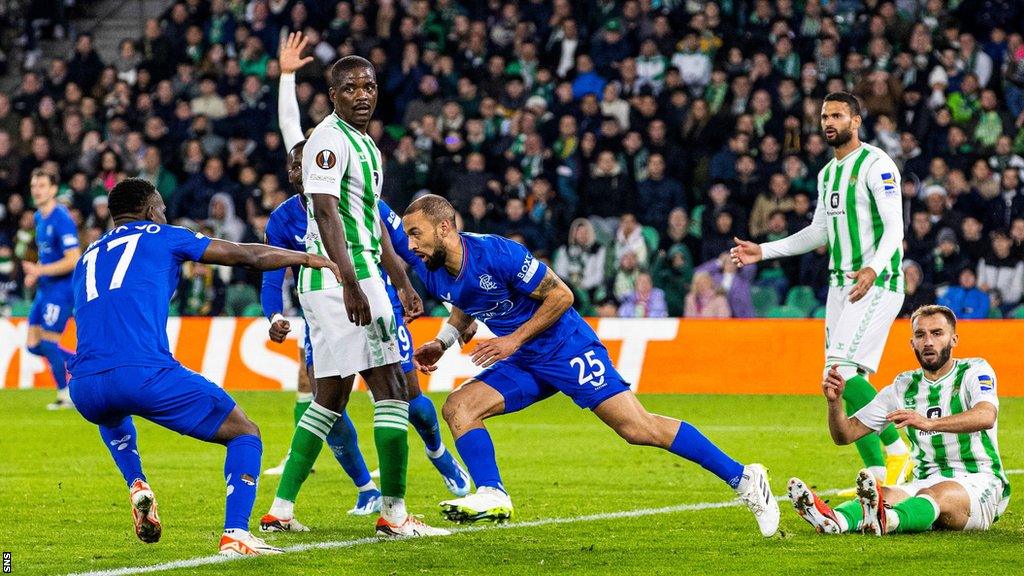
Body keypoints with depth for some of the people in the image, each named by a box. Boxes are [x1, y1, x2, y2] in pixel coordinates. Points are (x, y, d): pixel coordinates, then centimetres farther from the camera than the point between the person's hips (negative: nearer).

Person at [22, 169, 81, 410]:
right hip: (46, 289, 9)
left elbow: (73, 260, -23)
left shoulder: (61, 219, -18)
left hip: (62, 289, -9)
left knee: (48, 342, -7)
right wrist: (35, 273, 7)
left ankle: (66, 395, 8)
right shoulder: (39, 217, 11)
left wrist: (40, 270, -21)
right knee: (33, 344, 7)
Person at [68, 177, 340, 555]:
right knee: (244, 434, 11)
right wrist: (309, 258, 32)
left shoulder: (87, 258, 30)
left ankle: (136, 486, 21)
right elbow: (246, 255, 21)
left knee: (113, 416, 45)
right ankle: (235, 534, -8)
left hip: (84, 389, 5)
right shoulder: (161, 237, 18)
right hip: (145, 373, -5)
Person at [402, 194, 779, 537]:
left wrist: (514, 339, -19)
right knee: (458, 407, -11)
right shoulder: (431, 273, -2)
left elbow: (560, 294, -17)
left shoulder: (496, 254, -23)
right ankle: (492, 497, -11)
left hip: (567, 348, -7)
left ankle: (743, 479, -7)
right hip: (523, 364, 8)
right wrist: (441, 343, 3)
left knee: (638, 428, -13)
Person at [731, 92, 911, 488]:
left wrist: (874, 268, -34)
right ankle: (878, 473, 5)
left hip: (876, 282, -9)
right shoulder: (828, 173, 18)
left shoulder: (876, 165, -9)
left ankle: (896, 449, -9)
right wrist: (763, 251, 21)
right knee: (845, 383, 2)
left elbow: (894, 227, -17)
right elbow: (819, 232, 26)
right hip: (841, 284, 9)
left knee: (842, 370, -20)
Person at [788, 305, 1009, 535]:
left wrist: (929, 423, -42)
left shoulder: (975, 372, -3)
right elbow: (845, 434, 11)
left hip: (979, 483, -4)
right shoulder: (902, 388, 11)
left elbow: (986, 417, -27)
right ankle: (833, 519, -62)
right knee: (885, 495, -29)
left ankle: (883, 520, -72)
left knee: (939, 494, -39)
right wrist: (835, 402, -13)